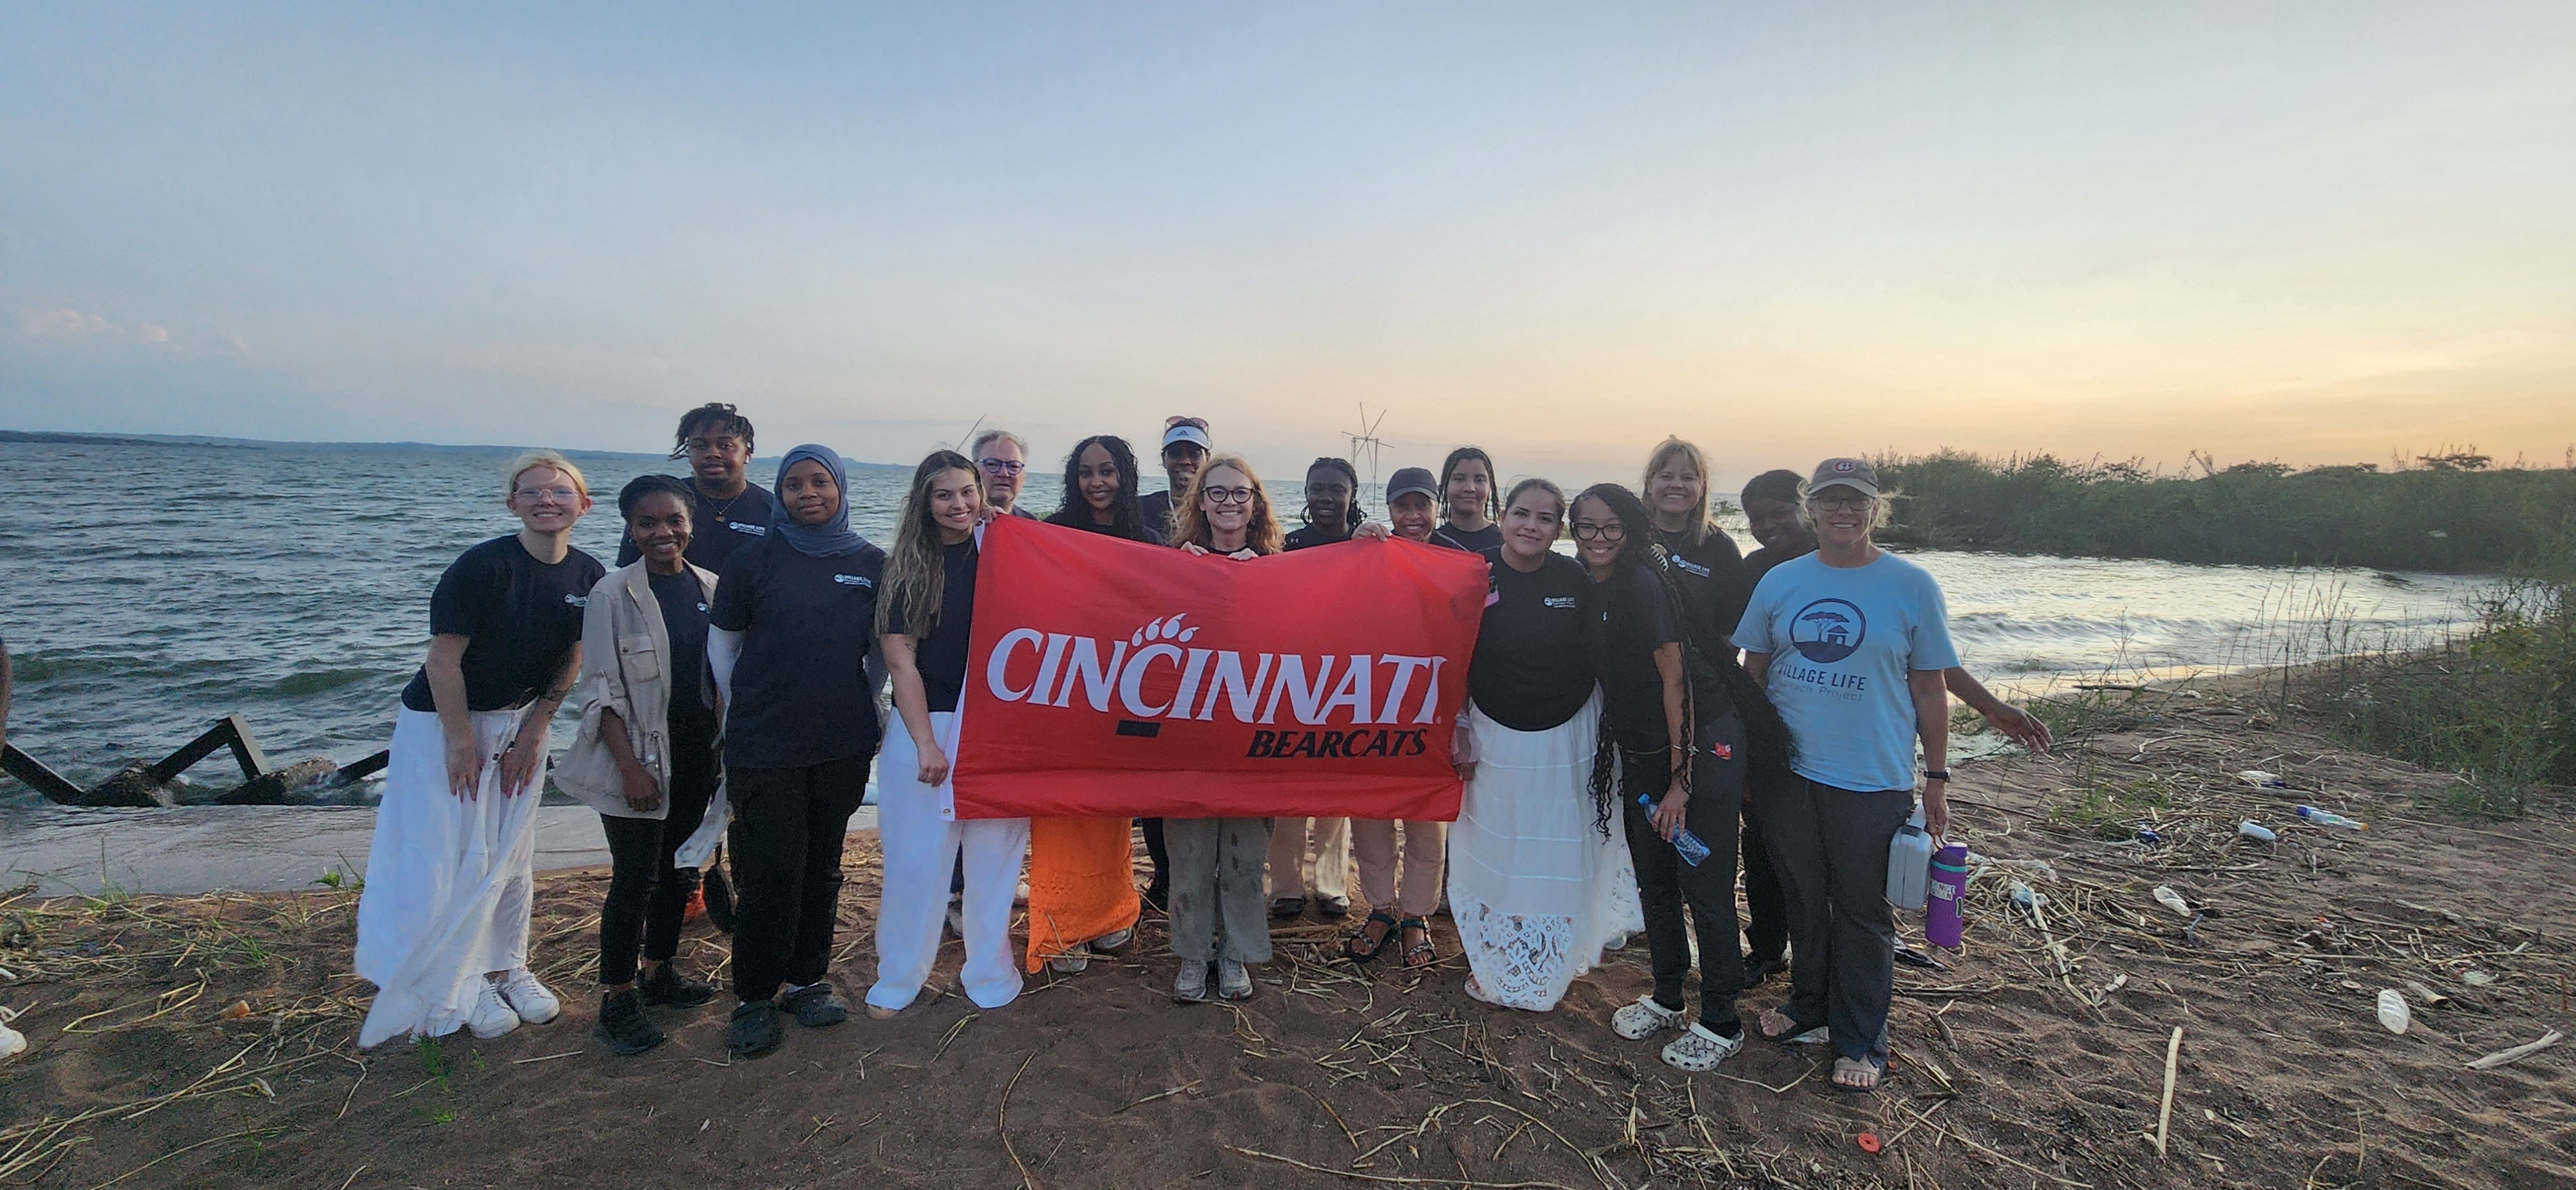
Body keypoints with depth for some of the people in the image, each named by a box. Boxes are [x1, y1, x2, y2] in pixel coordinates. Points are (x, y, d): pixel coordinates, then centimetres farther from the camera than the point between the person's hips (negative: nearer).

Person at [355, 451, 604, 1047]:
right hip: (445, 722, -5)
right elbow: (444, 659, -20)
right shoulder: (483, 566, -23)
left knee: (512, 856, 11)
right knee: (454, 857, 0)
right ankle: (455, 987, 14)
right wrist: (462, 741, -16)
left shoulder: (589, 576, -7)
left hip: (521, 723, 5)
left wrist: (534, 727, -1)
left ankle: (506, 967, 26)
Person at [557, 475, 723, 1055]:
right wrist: (630, 766, -15)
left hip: (696, 753, 5)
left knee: (676, 868, 15)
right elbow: (601, 691, -11)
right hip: (639, 754, -5)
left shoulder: (709, 588, 3)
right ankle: (616, 999, 13)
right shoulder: (613, 594, -10)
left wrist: (724, 747, 7)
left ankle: (659, 972, 32)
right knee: (635, 878, -2)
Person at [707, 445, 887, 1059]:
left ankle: (808, 979, 28)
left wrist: (866, 709, 9)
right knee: (773, 872, 0)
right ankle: (755, 998, 16)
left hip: (844, 746, 2)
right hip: (764, 748, -2)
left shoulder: (871, 563, 2)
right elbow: (721, 642, 6)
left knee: (823, 867, 12)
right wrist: (743, 711, 7)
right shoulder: (754, 559, -3)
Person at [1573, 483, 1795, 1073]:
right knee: (1654, 879, 16)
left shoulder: (1643, 585, -17)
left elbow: (1675, 680, -18)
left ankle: (1720, 1024, 15)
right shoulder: (1588, 590, 6)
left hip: (1703, 745, -8)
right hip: (1641, 752, 8)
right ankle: (1666, 999, 33)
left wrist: (1681, 779, -18)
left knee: (1704, 886, 0)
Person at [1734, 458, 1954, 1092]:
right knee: (1803, 897, 18)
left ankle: (1861, 1041, 25)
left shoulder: (1911, 586, -5)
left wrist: (1937, 778, 0)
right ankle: (1809, 1003, 39)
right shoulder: (1780, 581, 2)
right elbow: (1753, 671, 9)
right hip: (1787, 771, 3)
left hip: (1871, 779, -3)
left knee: (1862, 910, 9)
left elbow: (1928, 689, -1)